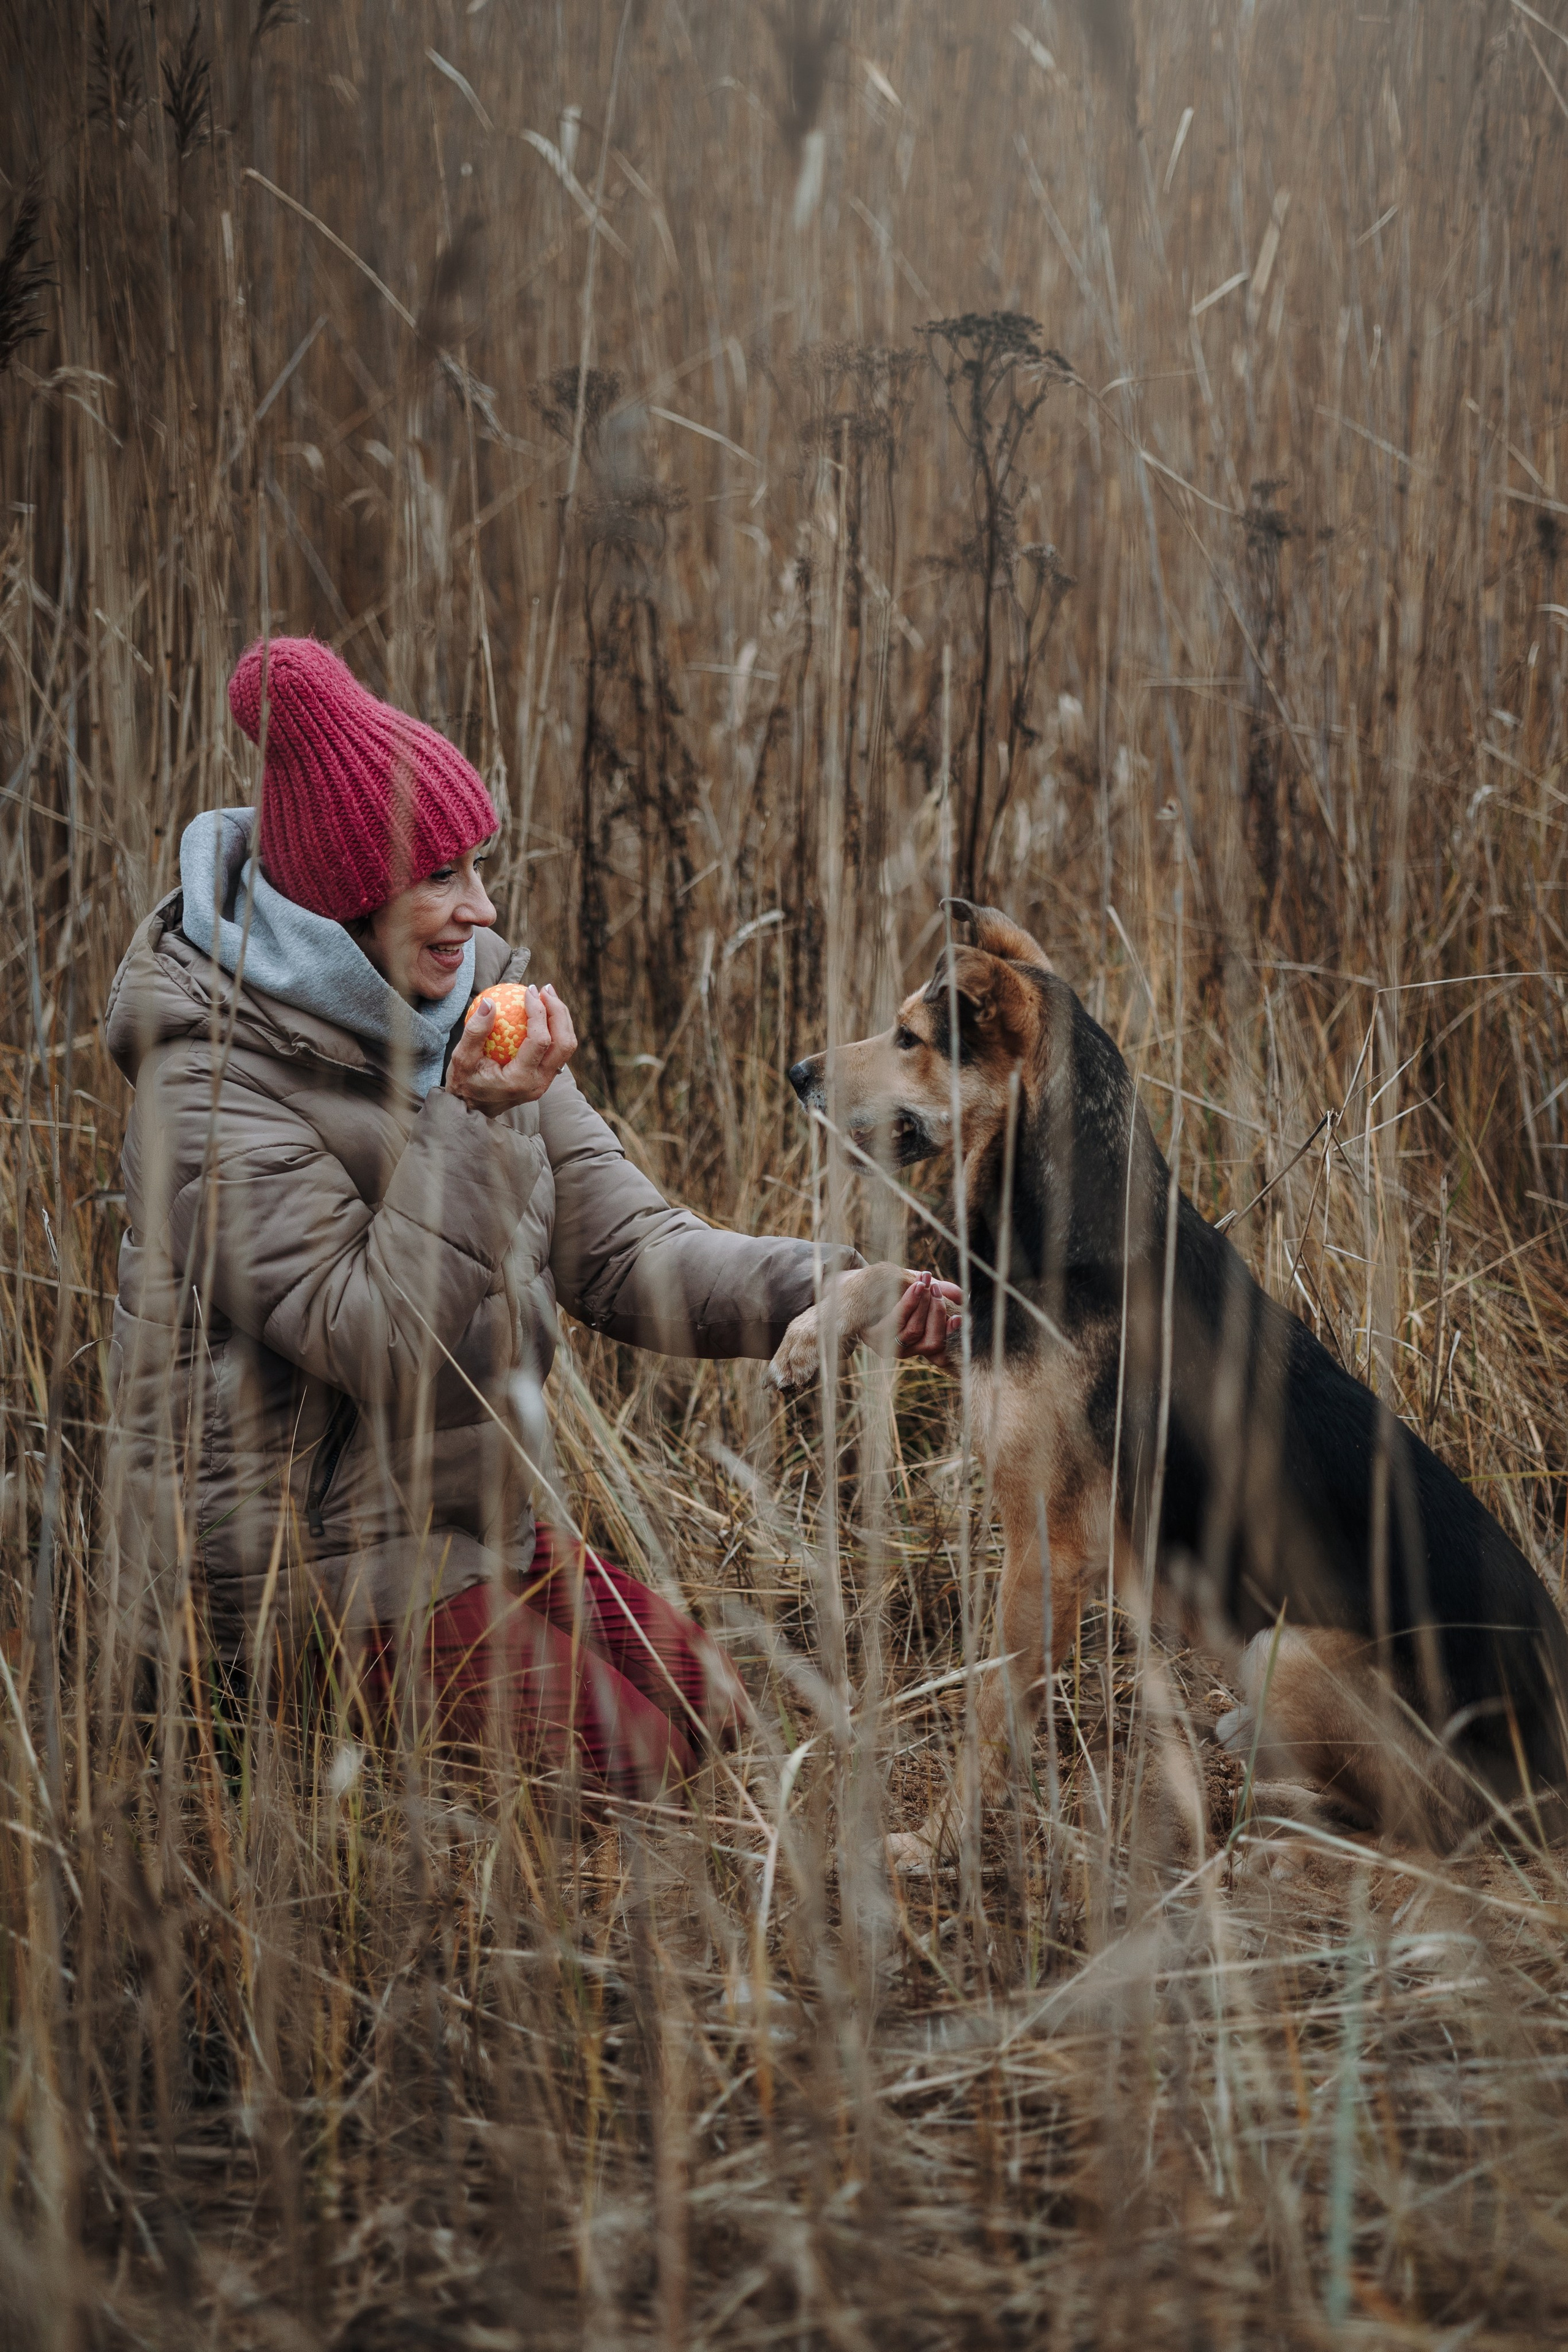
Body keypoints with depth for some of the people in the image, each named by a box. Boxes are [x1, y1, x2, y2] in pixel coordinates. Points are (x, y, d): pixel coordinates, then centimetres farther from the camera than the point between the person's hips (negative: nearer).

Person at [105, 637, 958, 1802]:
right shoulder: (217, 1083, -21)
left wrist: (824, 1292, -18)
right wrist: (476, 1124, -35)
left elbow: (621, 1247, -3)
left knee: (698, 1705, 10)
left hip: (465, 1516, 8)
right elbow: (374, 1344, -26)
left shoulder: (468, 1008, 3)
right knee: (620, 1752, -10)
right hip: (298, 1564, -8)